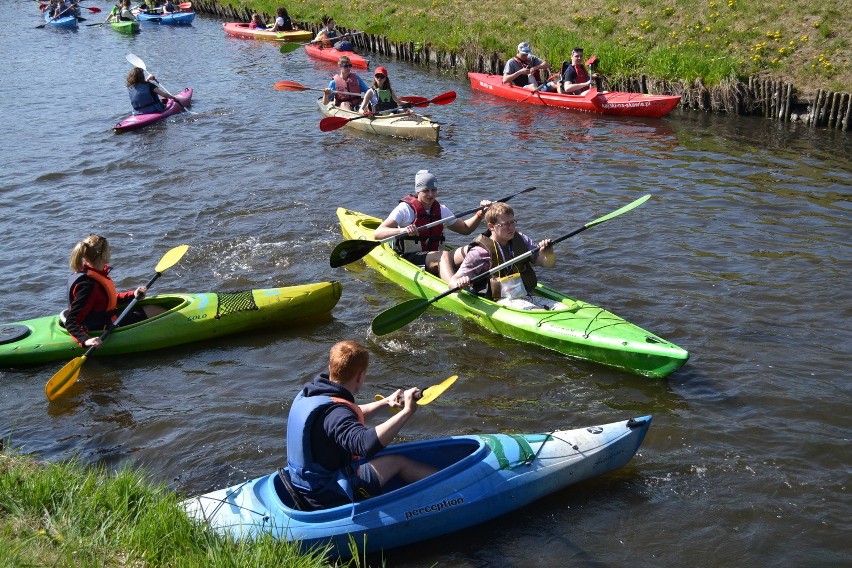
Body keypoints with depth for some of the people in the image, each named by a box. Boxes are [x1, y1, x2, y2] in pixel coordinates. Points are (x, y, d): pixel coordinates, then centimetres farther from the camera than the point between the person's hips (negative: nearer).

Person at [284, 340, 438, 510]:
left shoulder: (308, 393, 2)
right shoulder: (334, 411, -31)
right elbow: (366, 443, -49)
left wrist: (385, 403, 18)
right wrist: (406, 412, -44)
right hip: (333, 500, -10)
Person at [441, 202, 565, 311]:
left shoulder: (521, 240, 12)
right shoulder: (480, 252, -5)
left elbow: (549, 264, 15)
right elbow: (453, 281, -5)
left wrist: (548, 253, -9)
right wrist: (460, 284, -30)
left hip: (527, 297, 6)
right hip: (501, 302, -6)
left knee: (564, 309, -17)